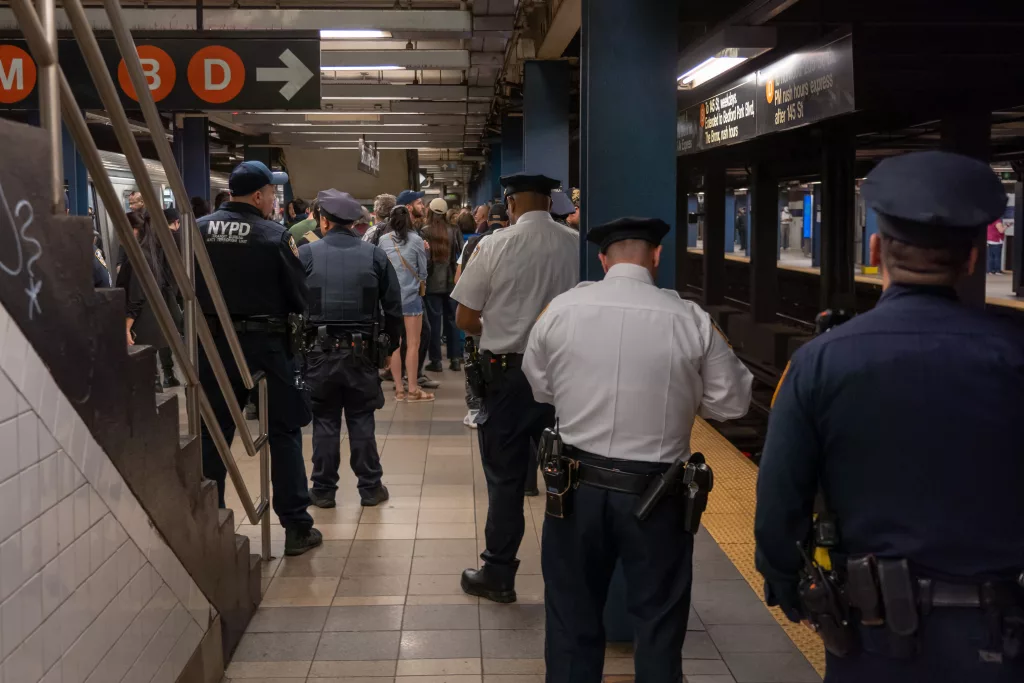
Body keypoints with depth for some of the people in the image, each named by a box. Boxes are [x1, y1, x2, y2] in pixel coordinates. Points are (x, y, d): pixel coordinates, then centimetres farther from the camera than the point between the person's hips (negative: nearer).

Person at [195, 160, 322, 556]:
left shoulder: (199, 230, -3)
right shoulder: (274, 236, -13)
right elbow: (300, 297, -9)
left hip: (215, 343, 3)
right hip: (267, 344, -3)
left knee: (213, 434, 13)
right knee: (284, 434, 7)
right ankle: (296, 527, 11)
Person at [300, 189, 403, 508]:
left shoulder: (306, 253, -6)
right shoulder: (374, 254, 0)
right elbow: (393, 305, 1)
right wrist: (392, 343, 12)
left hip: (320, 349, -1)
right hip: (362, 349, 1)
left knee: (325, 421, 8)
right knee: (361, 420, 10)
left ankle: (323, 490, 14)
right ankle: (370, 487, 15)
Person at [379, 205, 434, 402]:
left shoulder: (383, 241, -1)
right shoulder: (416, 240, -7)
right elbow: (423, 271, -1)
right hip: (411, 296, -3)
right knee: (413, 344, 3)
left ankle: (399, 389, 13)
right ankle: (412, 389, 5)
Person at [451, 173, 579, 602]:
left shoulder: (495, 246, -10)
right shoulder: (577, 246, -5)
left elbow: (464, 318, -6)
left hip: (508, 371, -2)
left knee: (505, 478, 8)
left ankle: (498, 575, 18)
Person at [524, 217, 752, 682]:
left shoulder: (561, 309, -7)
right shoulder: (691, 320, -11)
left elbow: (540, 388, 5)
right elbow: (731, 403, -3)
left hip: (577, 487, 2)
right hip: (657, 495, -1)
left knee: (573, 621, 18)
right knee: (658, 626, 15)